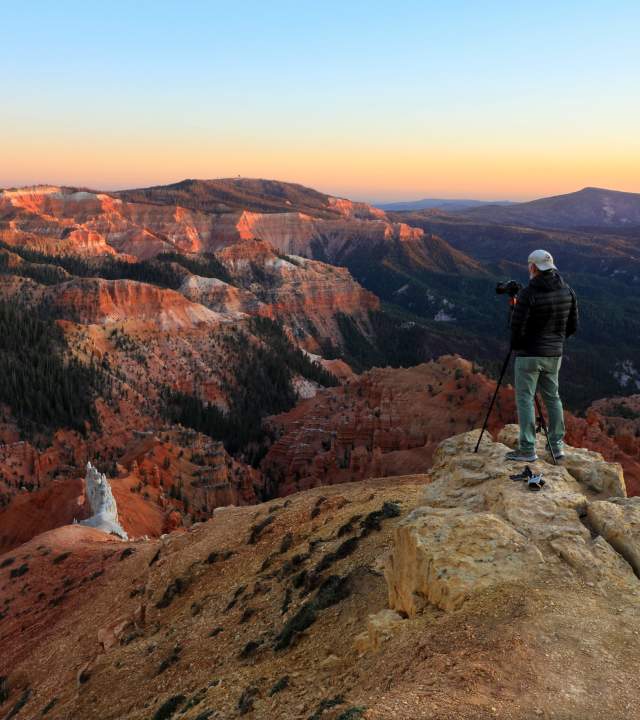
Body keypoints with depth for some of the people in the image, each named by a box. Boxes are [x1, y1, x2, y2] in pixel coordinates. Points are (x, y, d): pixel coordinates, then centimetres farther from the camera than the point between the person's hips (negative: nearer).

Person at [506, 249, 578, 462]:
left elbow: (517, 328, -17)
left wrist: (514, 347, 3)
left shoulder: (527, 294, -17)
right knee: (552, 397, 16)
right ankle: (557, 445, 21)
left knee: (525, 399, 1)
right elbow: (573, 327, 6)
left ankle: (527, 449, 3)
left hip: (529, 354, -6)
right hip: (554, 354, 6)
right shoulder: (567, 291, 2)